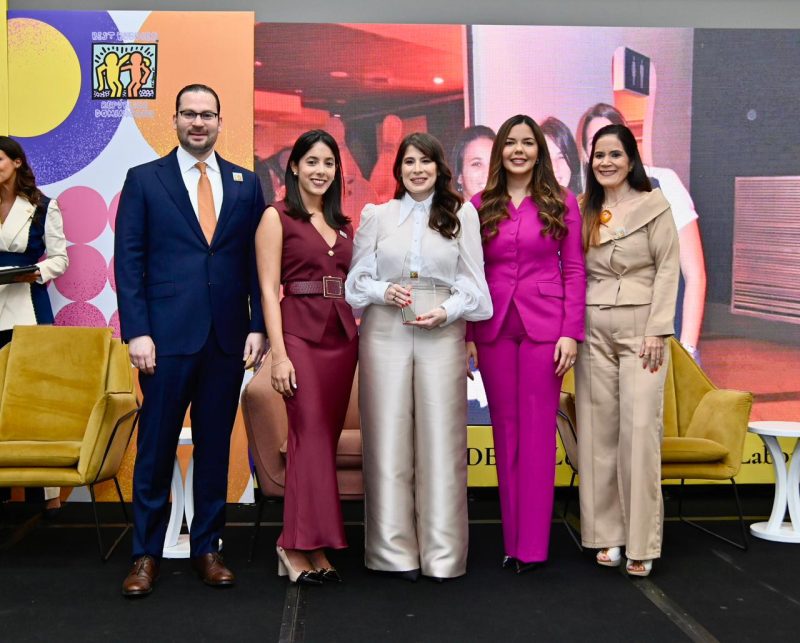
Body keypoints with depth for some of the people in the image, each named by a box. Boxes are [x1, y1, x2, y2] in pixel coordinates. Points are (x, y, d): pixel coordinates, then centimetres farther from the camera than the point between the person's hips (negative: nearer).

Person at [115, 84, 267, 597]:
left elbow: (257, 262, 8)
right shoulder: (144, 179, 4)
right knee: (156, 448, 4)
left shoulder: (246, 183, 10)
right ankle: (147, 554, 17)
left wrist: (258, 326, 0)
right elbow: (129, 261, -1)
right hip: (167, 337, -2)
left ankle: (208, 548, 21)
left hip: (228, 338, 2)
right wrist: (137, 332, -8)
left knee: (215, 447, 9)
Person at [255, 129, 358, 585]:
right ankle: (304, 544, 0)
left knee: (326, 439, 5)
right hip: (300, 334, -6)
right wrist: (279, 354, -14)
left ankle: (304, 545, 13)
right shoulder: (277, 217, 0)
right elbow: (269, 290, -6)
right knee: (311, 437, -9)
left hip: (343, 337, 6)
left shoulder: (344, 225, 18)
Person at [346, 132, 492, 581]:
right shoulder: (377, 215, 12)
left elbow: (472, 282, 7)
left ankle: (442, 553, 7)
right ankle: (395, 550, 9)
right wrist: (384, 292, -10)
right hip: (385, 334, 1)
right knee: (389, 439, 0)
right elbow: (358, 278, 10)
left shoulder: (462, 216, 10)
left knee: (441, 439, -2)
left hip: (442, 336, 0)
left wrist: (446, 312, -10)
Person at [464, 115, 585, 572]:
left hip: (544, 325, -2)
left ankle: (533, 544, 6)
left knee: (538, 430, -1)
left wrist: (571, 332, -7)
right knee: (505, 429, 7)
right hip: (493, 327, 2)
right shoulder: (480, 206, 8)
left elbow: (574, 270, 1)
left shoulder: (561, 203, 4)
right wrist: (467, 335, 2)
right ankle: (512, 539, 16)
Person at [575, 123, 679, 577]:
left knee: (640, 428, -8)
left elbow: (668, 268, -3)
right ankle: (607, 533, 11)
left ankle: (642, 543, -2)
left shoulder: (654, 206, 1)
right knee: (599, 429, 3)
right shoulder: (583, 211, 12)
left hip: (641, 328, -3)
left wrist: (658, 330, -10)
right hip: (593, 330, 4)